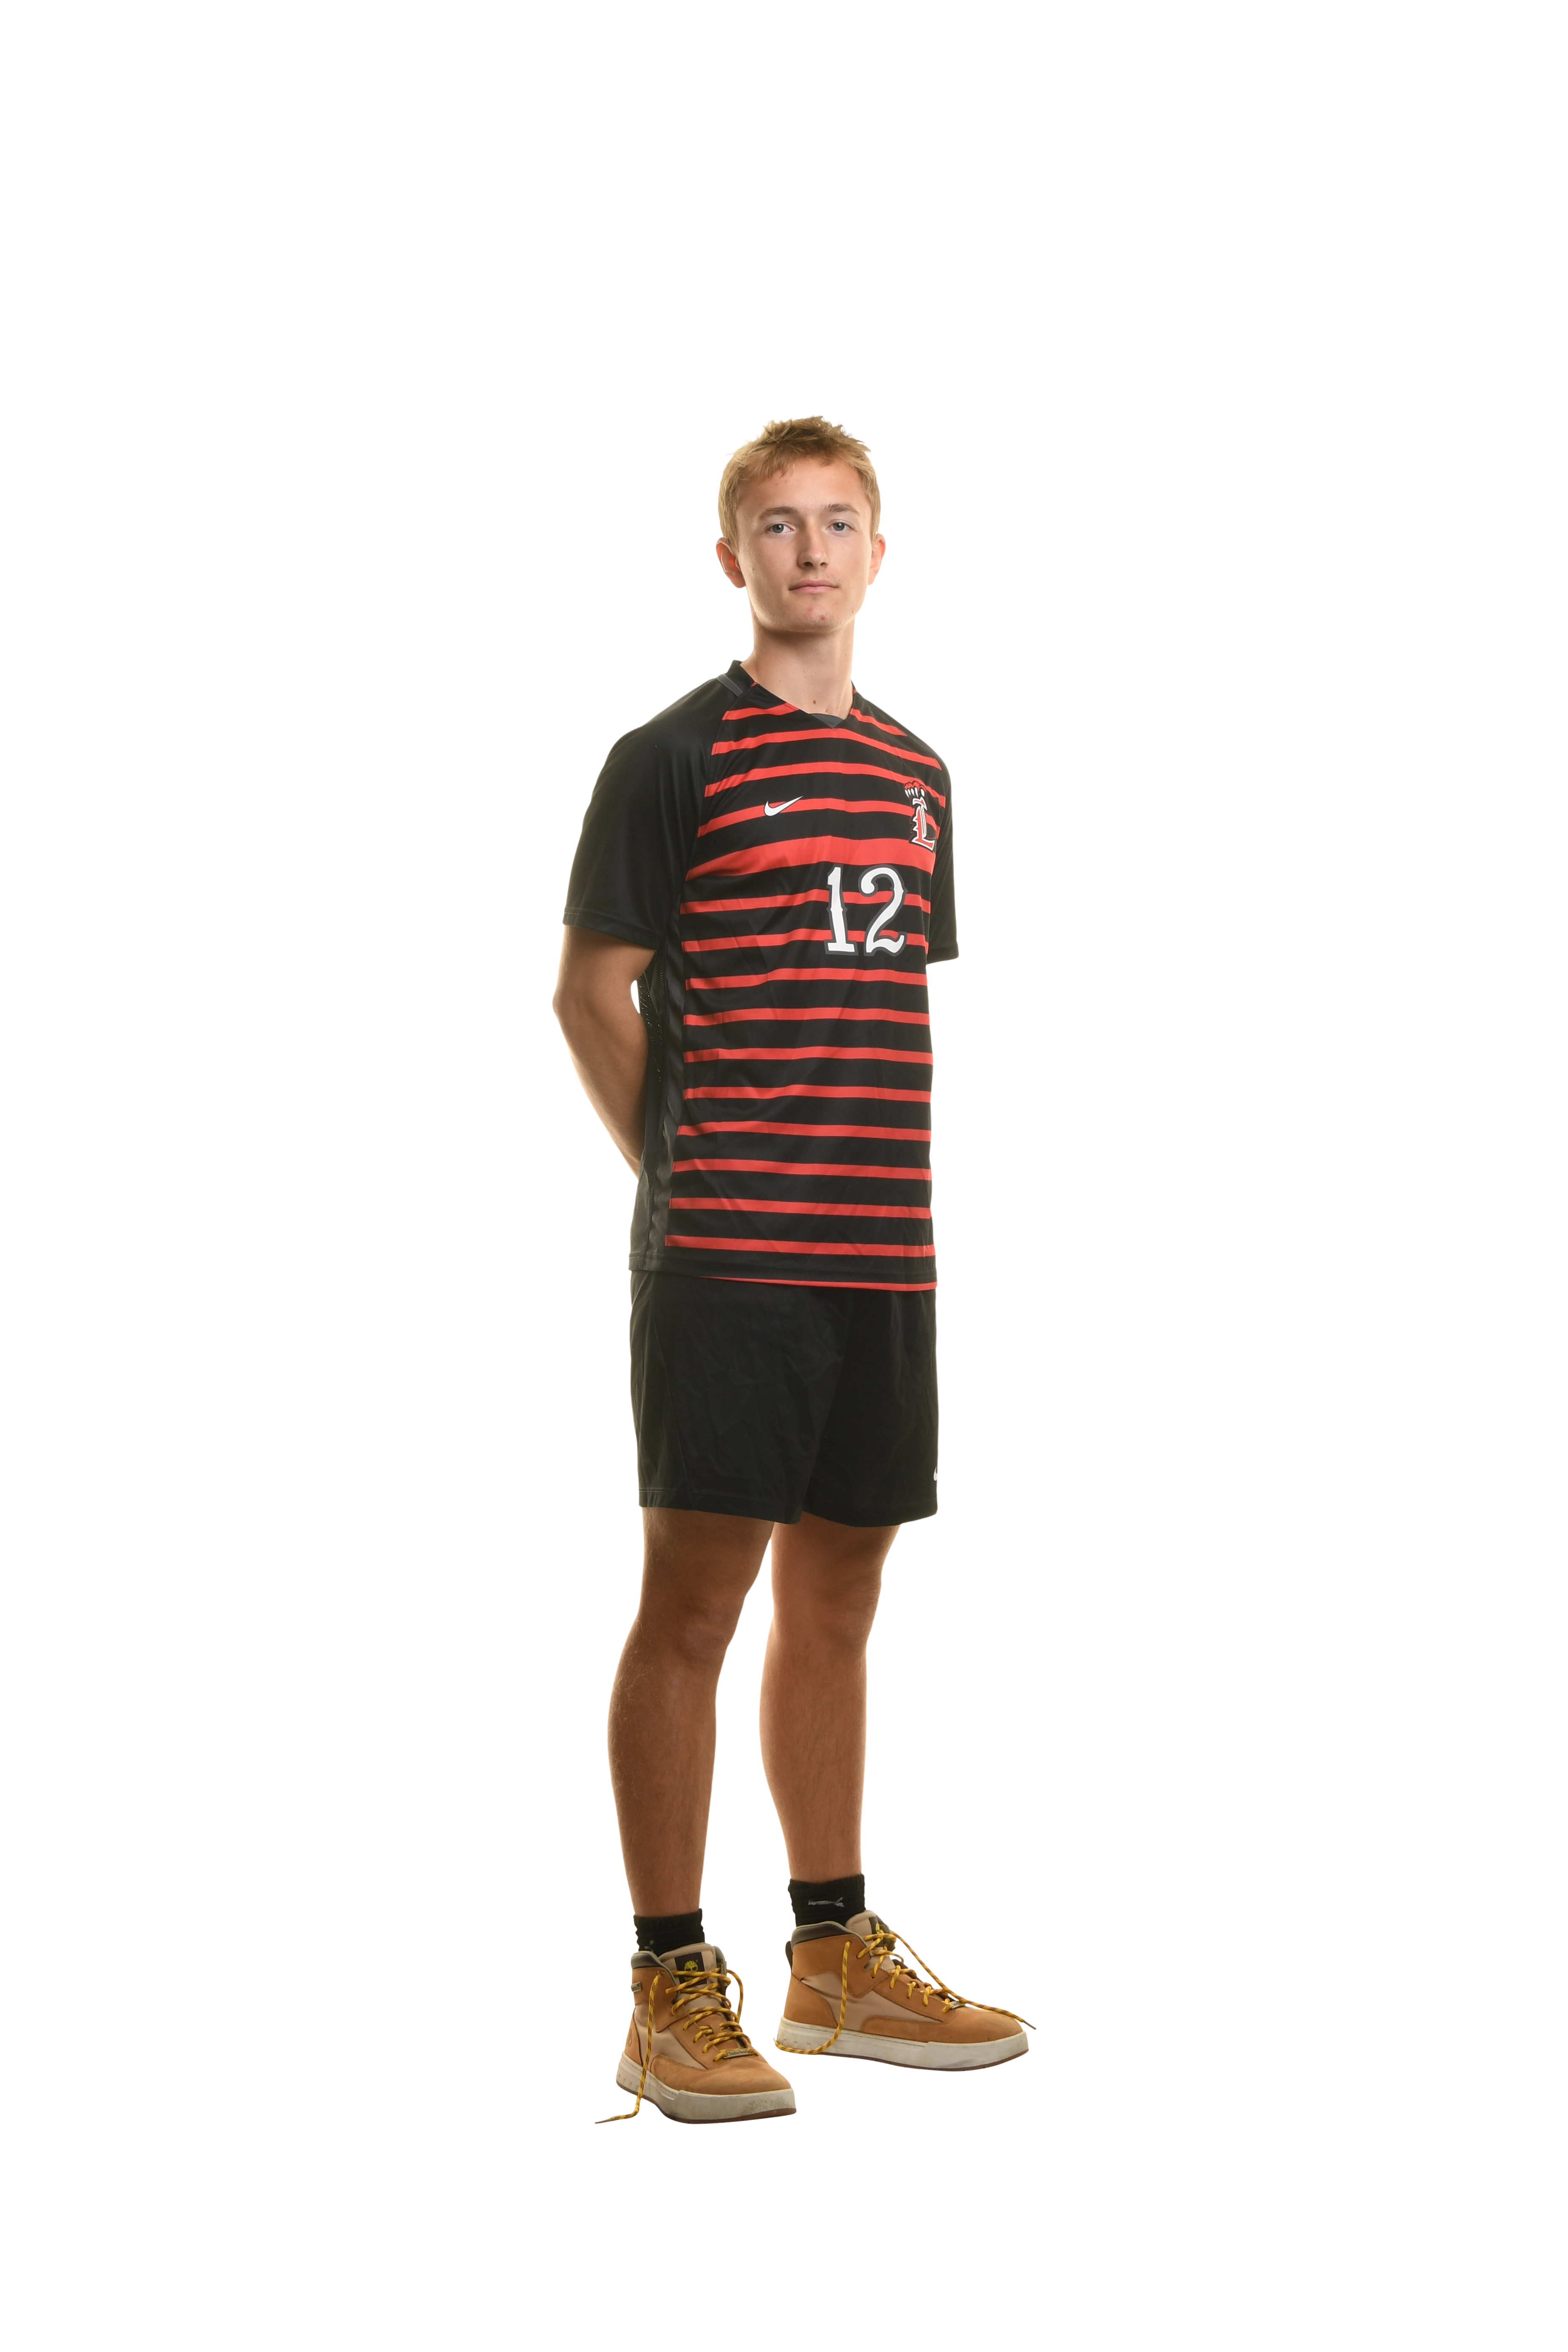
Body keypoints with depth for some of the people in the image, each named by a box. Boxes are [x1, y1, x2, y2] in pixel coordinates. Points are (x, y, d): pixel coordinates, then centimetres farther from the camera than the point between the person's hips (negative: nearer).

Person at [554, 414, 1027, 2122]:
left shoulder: (916, 774, 16)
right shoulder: (671, 757, -3)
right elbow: (592, 990, -2)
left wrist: (885, 1188, 13)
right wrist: (682, 1177, 0)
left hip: (883, 1249, 6)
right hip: (723, 1255, -6)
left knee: (835, 1598, 12)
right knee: (692, 1606, -5)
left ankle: (837, 1958, 22)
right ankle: (670, 1994, 0)